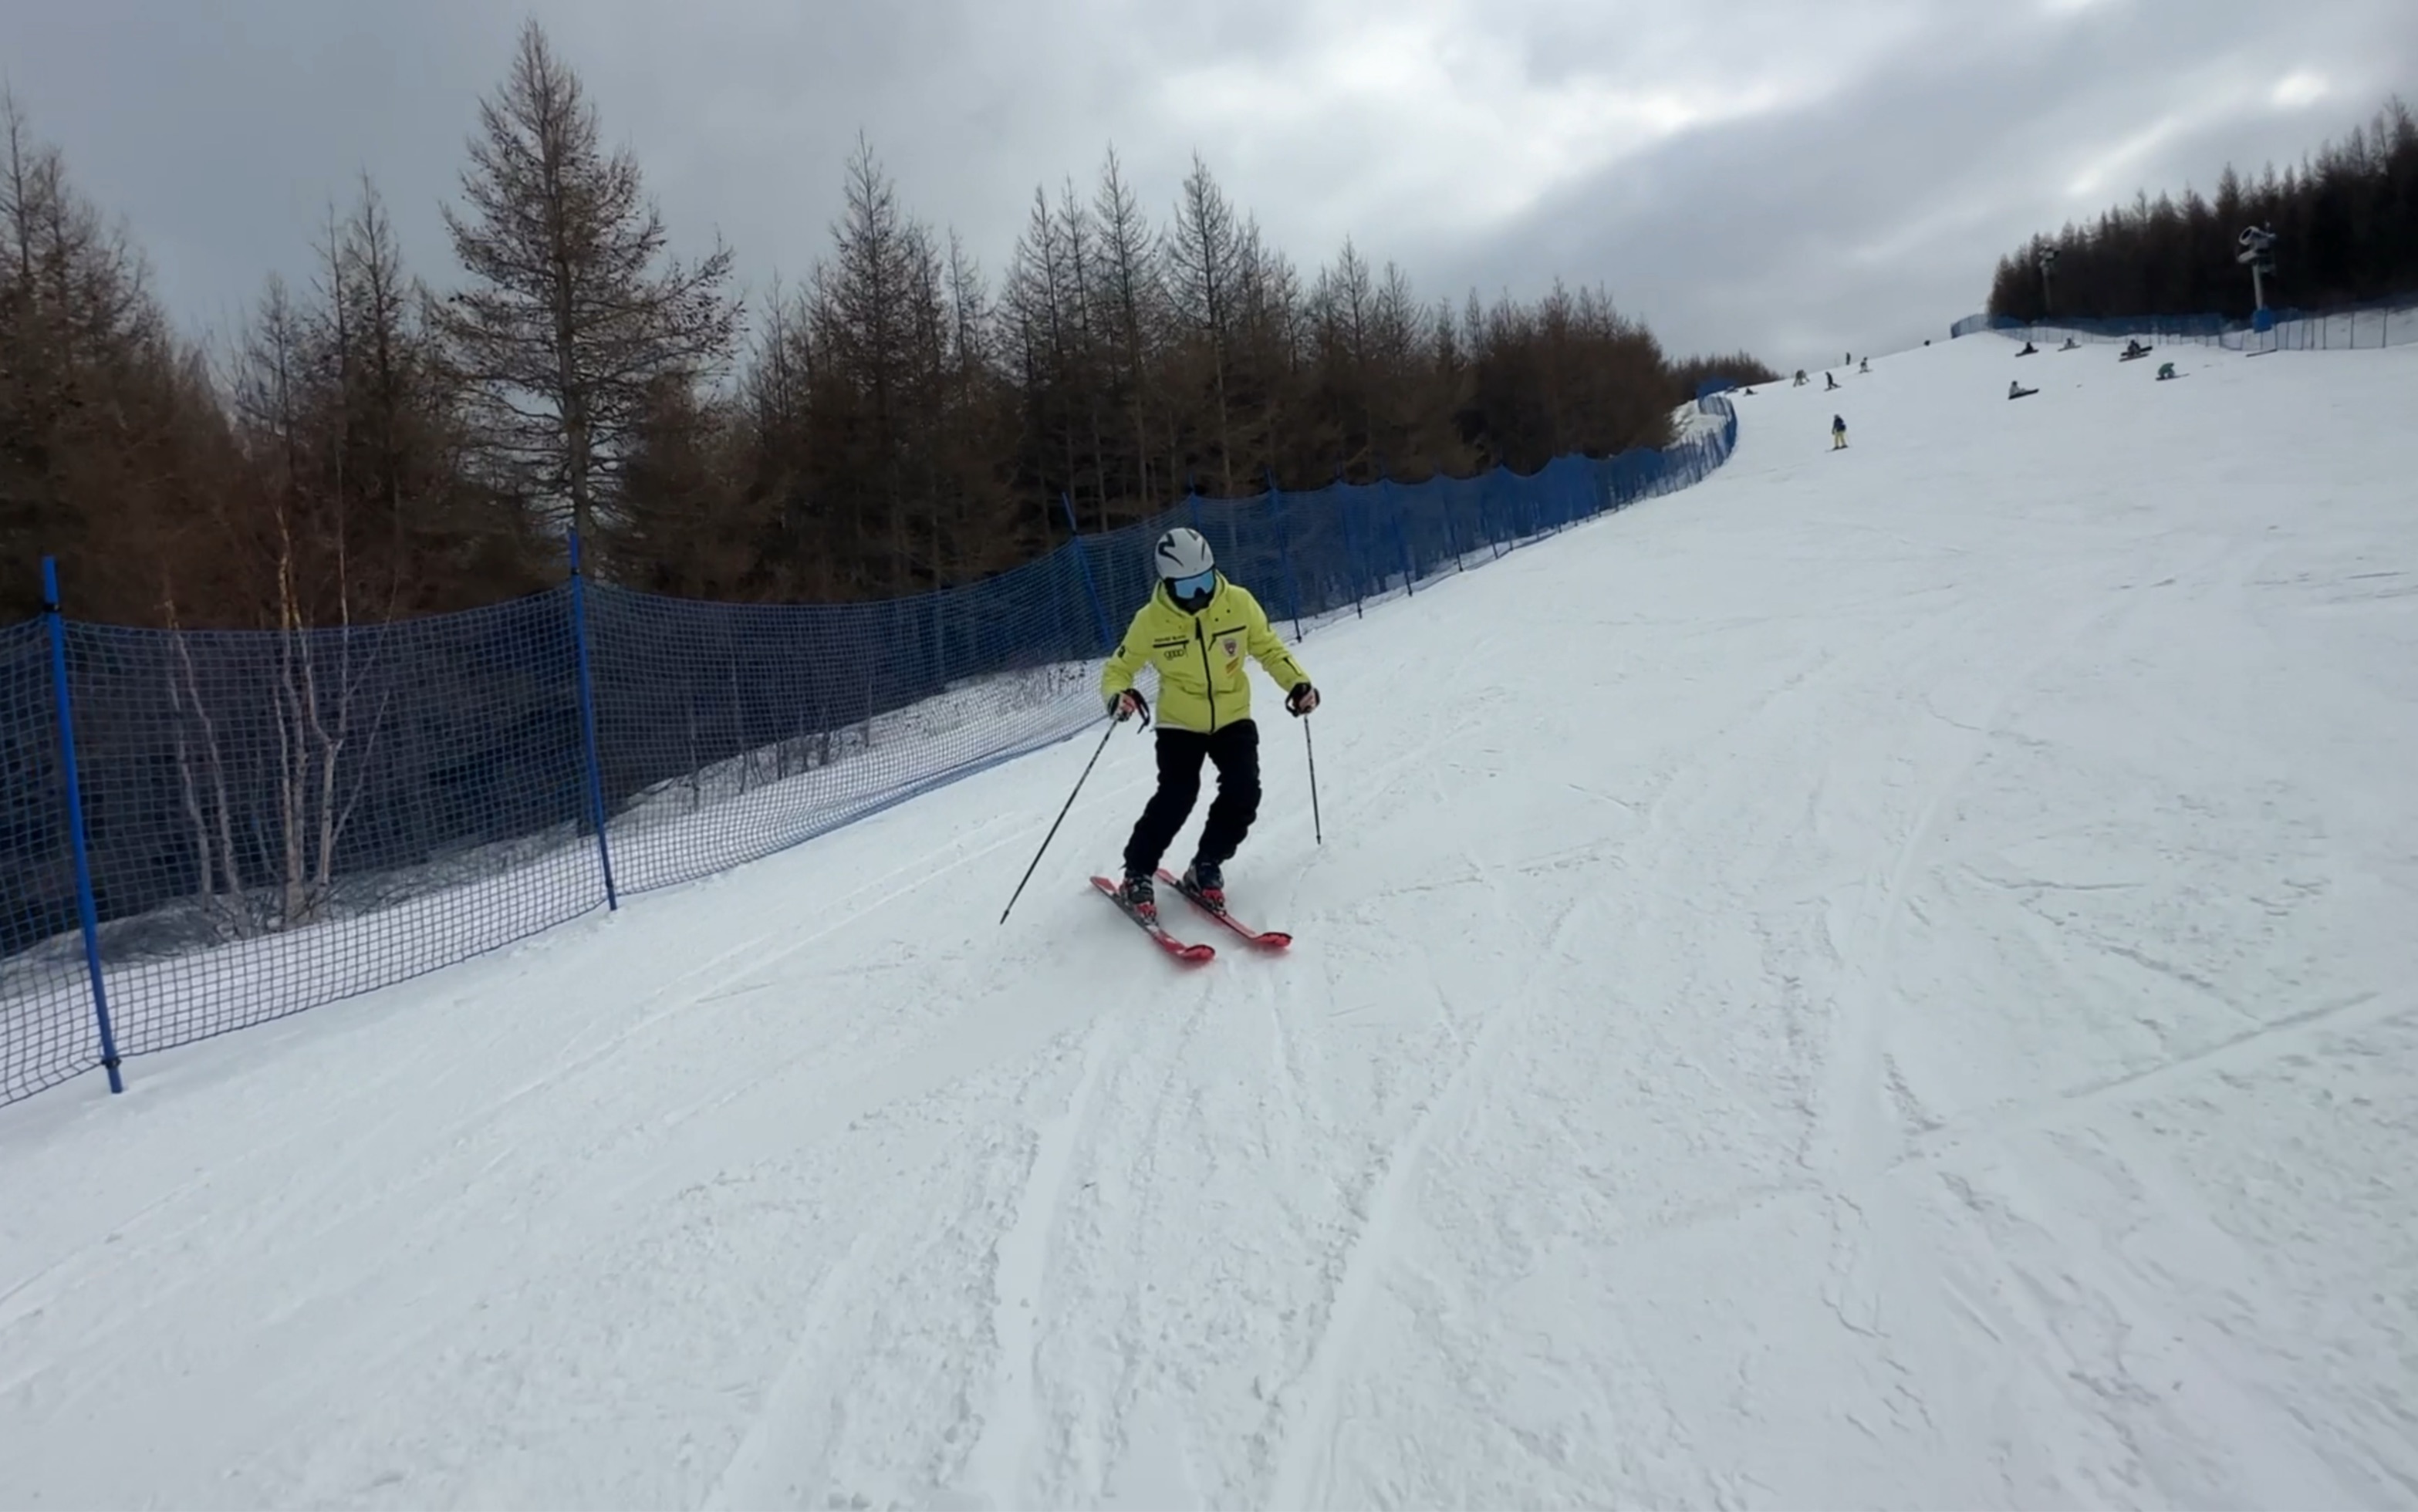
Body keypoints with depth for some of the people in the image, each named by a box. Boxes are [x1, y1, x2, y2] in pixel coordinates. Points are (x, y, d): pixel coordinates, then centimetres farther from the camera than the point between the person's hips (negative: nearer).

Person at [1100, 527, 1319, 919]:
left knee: (1243, 794, -12)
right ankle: (1137, 876, 1)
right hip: (1179, 724, -2)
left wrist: (1297, 682, -12)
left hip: (1233, 718, 2)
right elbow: (1118, 668, -4)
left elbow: (1269, 648, 3)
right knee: (1176, 796, -17)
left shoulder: (1239, 603, -12)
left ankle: (1206, 868, 10)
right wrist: (1118, 695, -27)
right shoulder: (1151, 620, -15)